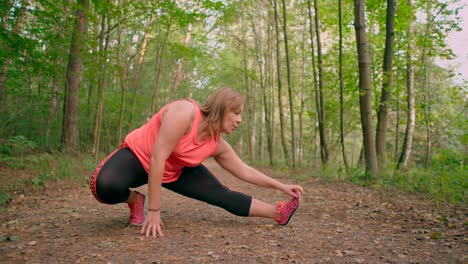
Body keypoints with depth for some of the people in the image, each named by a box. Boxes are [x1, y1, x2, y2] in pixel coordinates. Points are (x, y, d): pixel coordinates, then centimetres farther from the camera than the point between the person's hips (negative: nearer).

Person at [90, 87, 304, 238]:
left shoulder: (218, 145, -11)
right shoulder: (185, 112, -34)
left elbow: (245, 171, 2)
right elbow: (157, 158, -35)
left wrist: (281, 186, 1)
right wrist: (154, 210, -32)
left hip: (173, 171, 5)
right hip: (138, 155, -5)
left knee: (221, 195, -4)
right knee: (104, 186, -37)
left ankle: (278, 213, 3)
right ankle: (135, 200, -5)